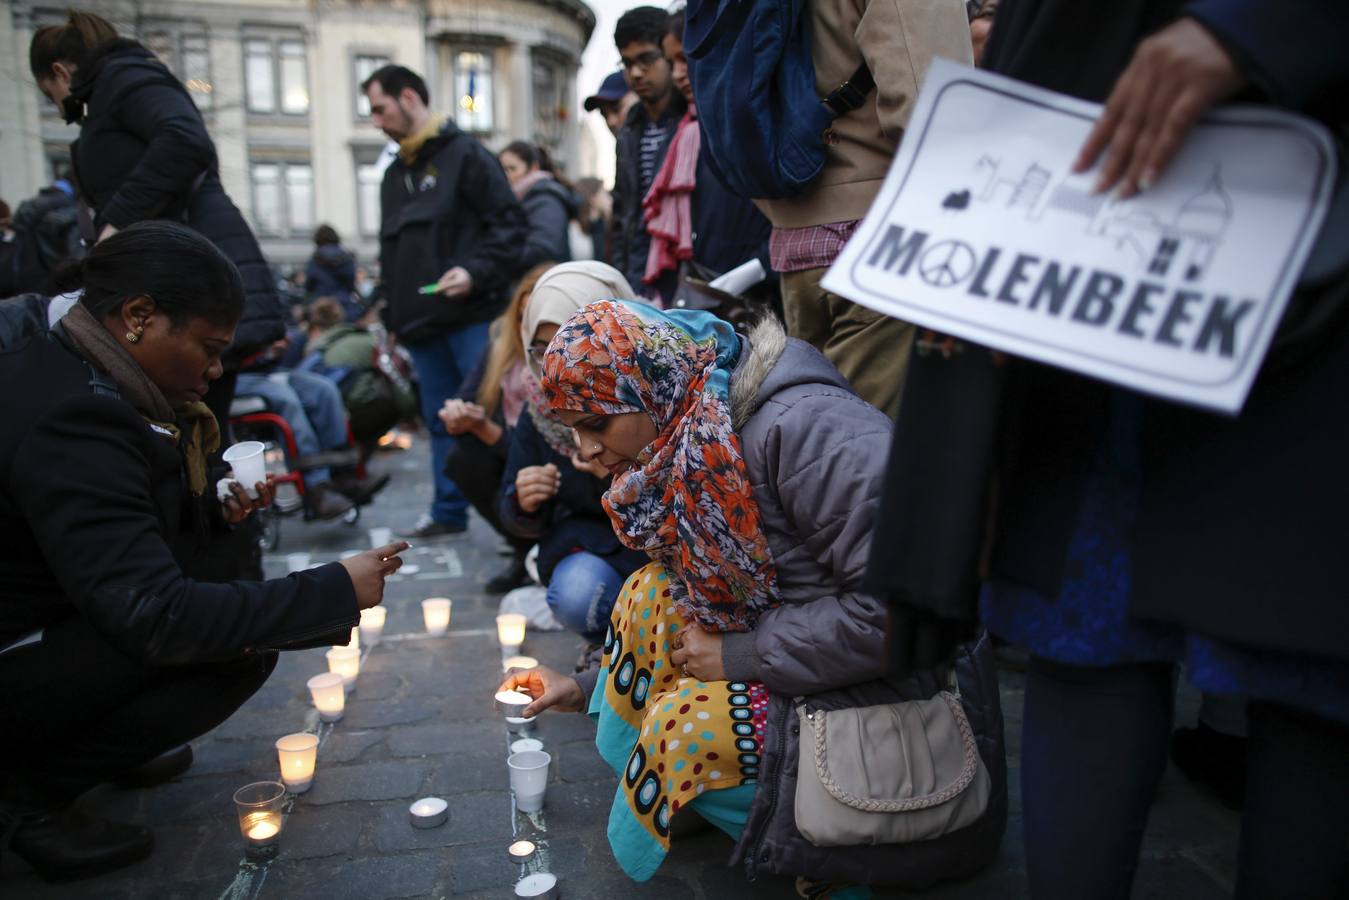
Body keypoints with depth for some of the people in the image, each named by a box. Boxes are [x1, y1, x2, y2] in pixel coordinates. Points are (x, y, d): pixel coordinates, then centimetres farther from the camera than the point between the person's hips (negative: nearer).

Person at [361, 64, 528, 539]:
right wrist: (394, 316, 19)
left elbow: (510, 224, -9)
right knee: (441, 421, 12)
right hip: (421, 323, 7)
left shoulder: (466, 153, -2)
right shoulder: (395, 174, 21)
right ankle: (448, 511, 21)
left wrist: (476, 272, -22)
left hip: (472, 317, -7)